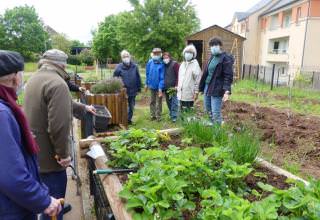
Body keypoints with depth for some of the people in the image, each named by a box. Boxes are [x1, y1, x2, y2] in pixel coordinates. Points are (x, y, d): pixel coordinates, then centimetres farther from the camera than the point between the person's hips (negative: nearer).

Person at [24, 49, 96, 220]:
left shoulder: (35, 79, 10)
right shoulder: (57, 83, -23)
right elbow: (59, 125, -30)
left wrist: (83, 108, 32)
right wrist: (63, 153, -19)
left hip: (35, 152, 10)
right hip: (49, 155, -10)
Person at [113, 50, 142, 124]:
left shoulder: (134, 66, 0)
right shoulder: (119, 67, -6)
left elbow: (138, 78, 6)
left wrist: (139, 87, 7)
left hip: (133, 90, 3)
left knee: (131, 106, 13)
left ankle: (129, 119, 29)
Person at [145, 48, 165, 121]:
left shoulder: (161, 64, -16)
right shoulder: (150, 62, -2)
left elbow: (162, 77, -16)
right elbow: (147, 74, 7)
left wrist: (160, 88, -18)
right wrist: (146, 84, 9)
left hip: (159, 86, -4)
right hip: (152, 85, 4)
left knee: (158, 102, 5)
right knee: (152, 101, 14)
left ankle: (158, 116, 15)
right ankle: (153, 115, 26)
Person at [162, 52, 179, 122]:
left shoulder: (175, 64, -5)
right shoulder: (164, 65, 14)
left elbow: (178, 75, -11)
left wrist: (176, 85, -18)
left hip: (173, 87, -6)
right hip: (166, 88, 7)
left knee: (174, 102, -7)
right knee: (169, 102, 12)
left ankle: (174, 116, -4)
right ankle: (171, 114, 24)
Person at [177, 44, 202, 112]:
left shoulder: (195, 64, -8)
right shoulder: (183, 64, 13)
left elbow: (198, 79, -12)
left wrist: (196, 92, -14)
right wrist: (178, 88, 14)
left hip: (189, 94, -6)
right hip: (181, 93, 6)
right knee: (182, 111, 13)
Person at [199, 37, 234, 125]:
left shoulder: (226, 58, -10)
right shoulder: (212, 57, 14)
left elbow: (228, 76, -16)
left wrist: (227, 91, -27)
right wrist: (201, 87, 17)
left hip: (217, 89, -8)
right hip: (207, 87, 8)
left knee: (215, 113, -6)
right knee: (208, 111, 16)